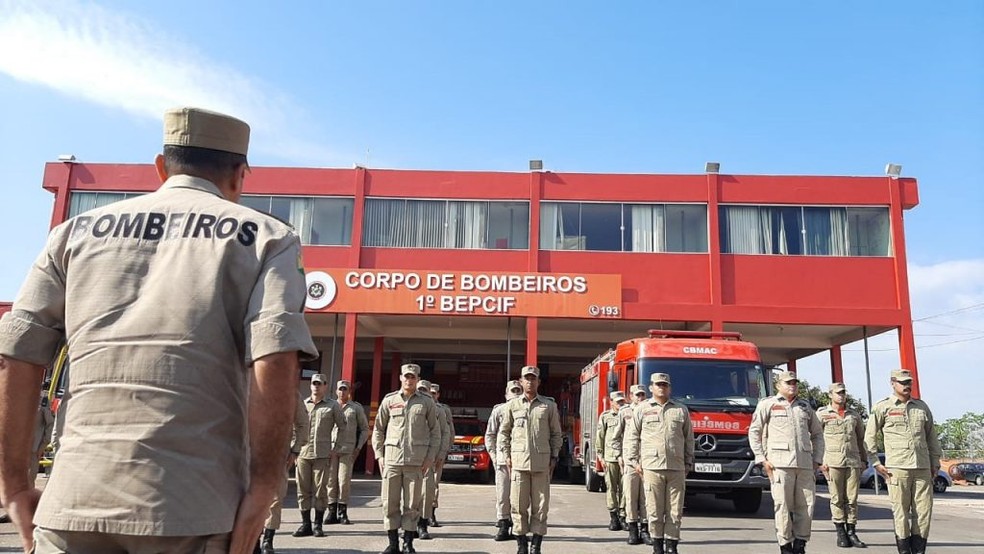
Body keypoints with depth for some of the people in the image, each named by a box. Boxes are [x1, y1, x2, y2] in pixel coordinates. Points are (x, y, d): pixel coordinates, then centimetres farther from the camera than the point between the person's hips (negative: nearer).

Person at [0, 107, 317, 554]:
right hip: (194, 510, -2)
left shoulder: (78, 230, 15)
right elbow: (276, 359, -10)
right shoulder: (265, 236, 5)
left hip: (74, 501, 3)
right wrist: (262, 488, -6)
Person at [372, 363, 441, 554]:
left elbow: (435, 431, 8)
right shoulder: (389, 400, 8)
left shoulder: (426, 402, 6)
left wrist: (430, 457, 1)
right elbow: (378, 429, 12)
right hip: (392, 458, 1)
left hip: (416, 460, -1)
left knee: (412, 504, 3)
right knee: (390, 503, 3)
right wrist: (379, 455, 4)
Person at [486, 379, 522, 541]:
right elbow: (489, 435, 9)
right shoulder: (498, 410, 8)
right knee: (502, 494, 0)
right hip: (503, 459, 0)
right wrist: (493, 455, 0)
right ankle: (503, 526, 7)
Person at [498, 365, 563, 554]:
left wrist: (554, 457, 5)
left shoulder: (549, 405, 8)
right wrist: (506, 455, 4)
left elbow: (556, 434, 12)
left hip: (542, 462, 0)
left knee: (540, 505, 1)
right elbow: (503, 432, 12)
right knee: (519, 504, 1)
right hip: (518, 461, 0)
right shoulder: (512, 405, 8)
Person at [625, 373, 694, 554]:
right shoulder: (642, 409, 9)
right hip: (652, 467, -2)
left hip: (677, 468, 2)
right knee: (655, 510, 0)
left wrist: (688, 464, 13)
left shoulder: (681, 410, 14)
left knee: (675, 510, 2)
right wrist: (634, 461, 3)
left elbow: (689, 439, 17)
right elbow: (632, 437, 9)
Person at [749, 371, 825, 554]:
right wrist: (762, 459, -3)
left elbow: (817, 434, 25)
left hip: (805, 463, 4)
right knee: (783, 505, -5)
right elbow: (754, 432, 5)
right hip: (780, 463, -4)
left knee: (806, 505, 1)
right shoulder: (768, 404, 8)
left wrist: (817, 460, 14)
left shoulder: (805, 406, 21)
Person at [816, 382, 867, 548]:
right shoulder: (822, 414, 4)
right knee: (837, 498, -1)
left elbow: (861, 439, 20)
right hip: (833, 462, -3)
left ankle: (851, 532, 9)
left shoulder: (854, 415, 16)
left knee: (852, 498, 2)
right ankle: (840, 533, 6)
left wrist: (863, 460, 14)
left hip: (853, 461, 3)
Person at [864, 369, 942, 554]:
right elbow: (869, 437, 3)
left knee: (924, 511, 4)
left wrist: (935, 462, 16)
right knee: (901, 512, -1)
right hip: (897, 468, -4)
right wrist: (876, 463, -2)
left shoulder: (922, 407, 14)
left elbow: (931, 437, 20)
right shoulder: (882, 408, 2)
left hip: (923, 468, 4)